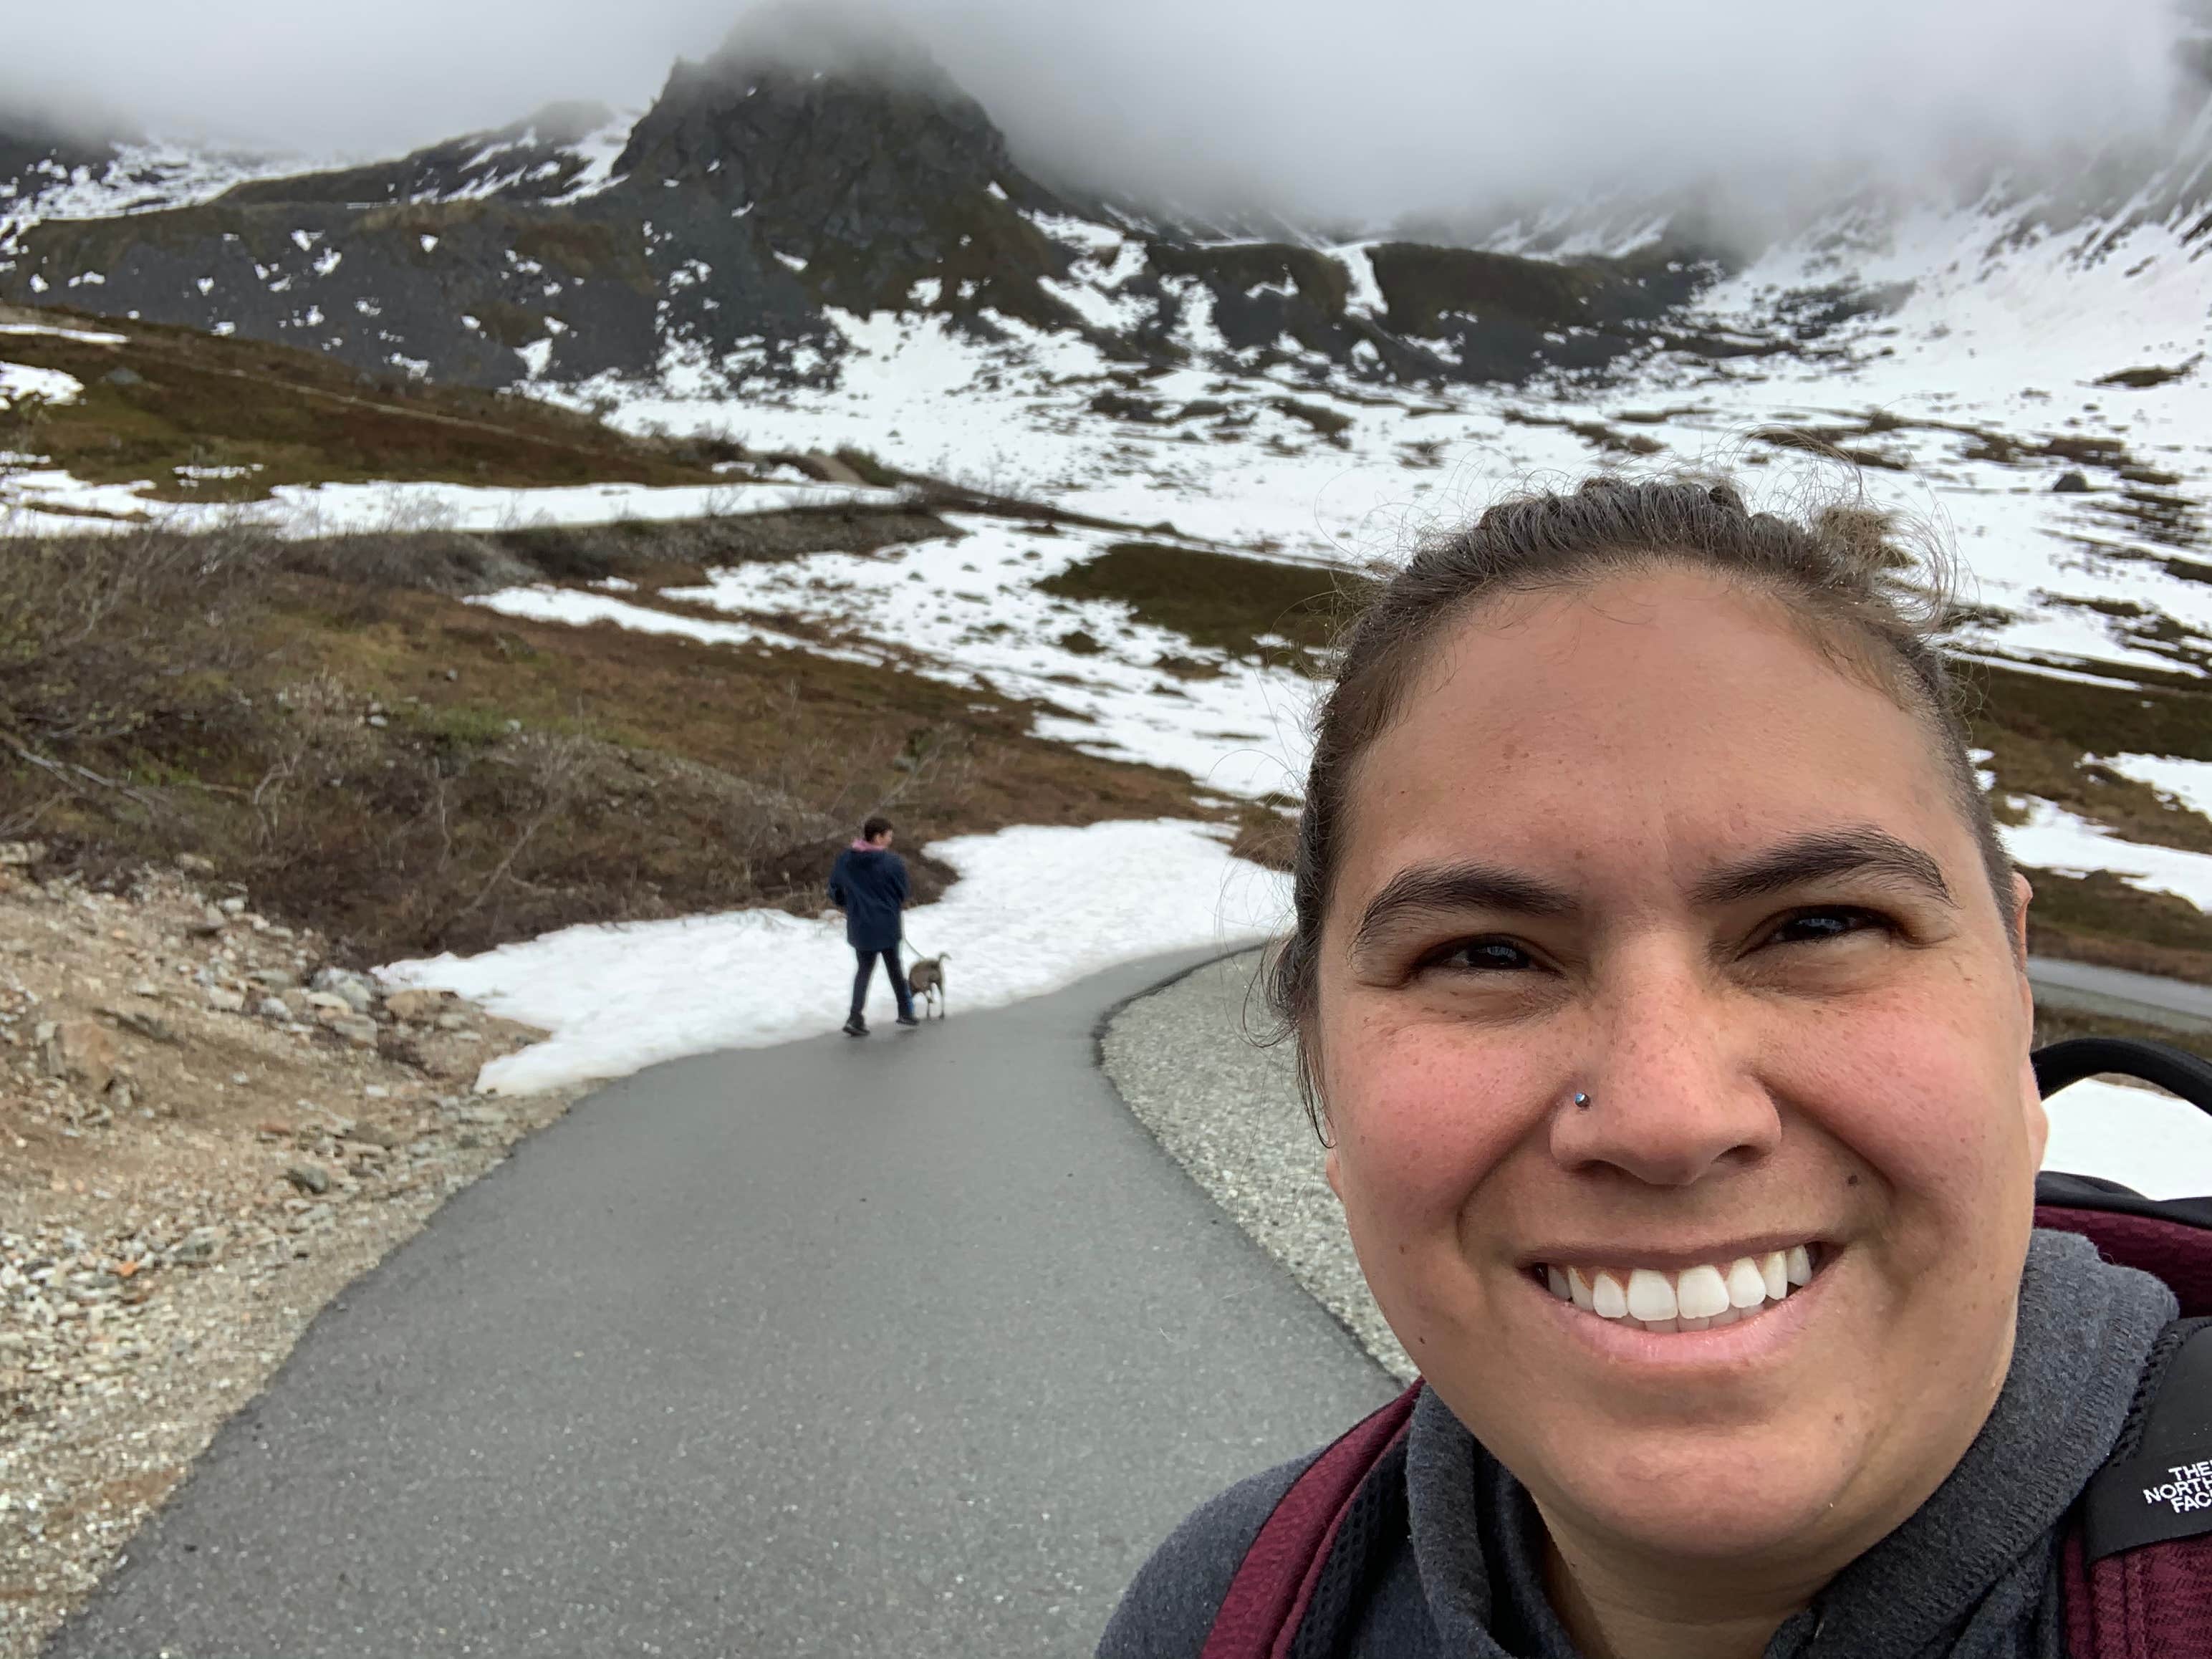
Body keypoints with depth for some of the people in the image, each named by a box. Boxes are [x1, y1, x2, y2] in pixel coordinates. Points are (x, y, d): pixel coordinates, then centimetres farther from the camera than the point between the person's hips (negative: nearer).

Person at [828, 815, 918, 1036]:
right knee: (894, 966, 17)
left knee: (864, 968, 15)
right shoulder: (893, 862, -16)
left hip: (859, 925, 3)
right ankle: (905, 1011, 28)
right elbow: (903, 893, -6)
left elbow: (835, 890, 6)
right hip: (886, 924, -3)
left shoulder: (844, 859, -2)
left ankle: (856, 1018, 1)